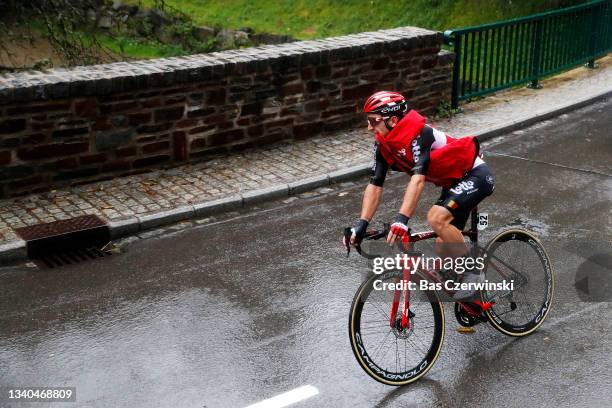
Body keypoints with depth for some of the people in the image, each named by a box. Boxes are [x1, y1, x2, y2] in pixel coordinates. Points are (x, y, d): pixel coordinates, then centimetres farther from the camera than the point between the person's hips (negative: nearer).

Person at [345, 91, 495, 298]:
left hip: (476, 175, -9)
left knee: (436, 217, -30)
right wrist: (361, 224, -21)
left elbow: (418, 178, -43)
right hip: (453, 182, 9)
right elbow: (375, 186, -10)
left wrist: (401, 219, -53)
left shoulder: (418, 134, -31)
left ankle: (472, 274, -14)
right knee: (444, 250, 6)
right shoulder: (382, 145, -7)